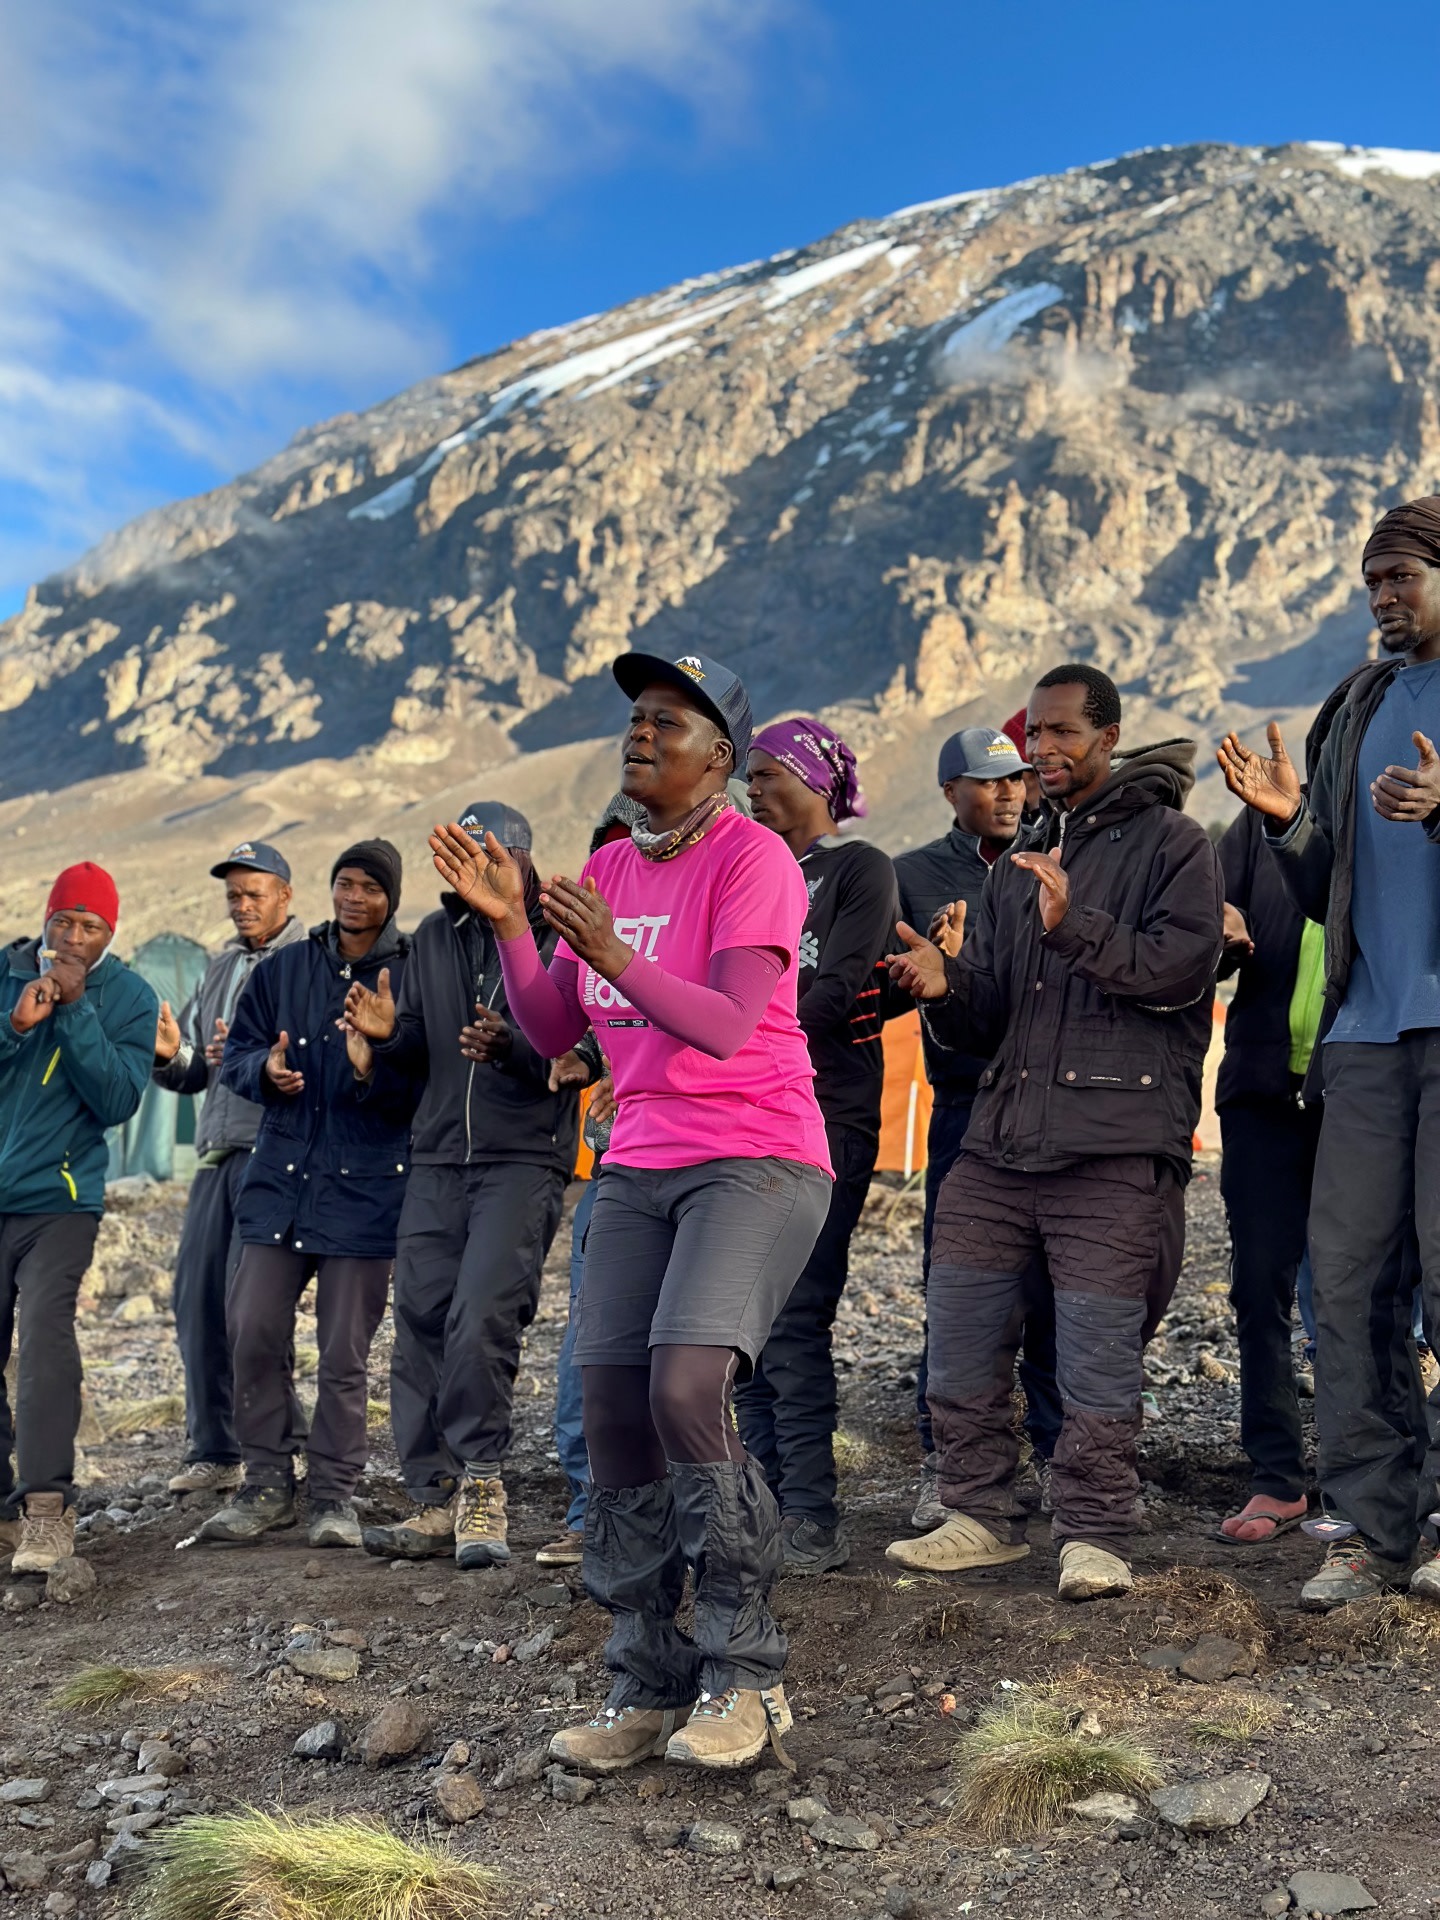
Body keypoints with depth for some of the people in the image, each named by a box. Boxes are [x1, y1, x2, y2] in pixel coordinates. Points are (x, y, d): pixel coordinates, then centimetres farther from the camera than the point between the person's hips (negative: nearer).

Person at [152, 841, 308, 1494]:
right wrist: (171, 1055, 0)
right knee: (196, 1295, 4)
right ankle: (213, 1452, 14)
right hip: (218, 1153, 7)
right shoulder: (222, 967, 22)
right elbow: (196, 1073, 21)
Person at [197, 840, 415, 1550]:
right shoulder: (283, 969, 10)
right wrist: (266, 1068, -9)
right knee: (254, 1332, 0)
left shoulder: (410, 978, -2)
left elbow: (425, 1089, -7)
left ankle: (335, 1494, 14)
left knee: (344, 1351, 1)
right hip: (280, 1177, 4)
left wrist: (374, 1071, -26)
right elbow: (235, 1054, 12)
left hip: (364, 1185, -3)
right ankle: (267, 1486, 15)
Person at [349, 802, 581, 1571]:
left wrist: (510, 1046, -28)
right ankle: (439, 1500, 11)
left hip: (525, 1158, -6)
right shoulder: (433, 938, 15)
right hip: (437, 1159, 6)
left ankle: (482, 1481, 1)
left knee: (480, 1318, -17)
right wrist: (390, 1034, -2)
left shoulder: (556, 936, -4)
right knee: (420, 1327, 2)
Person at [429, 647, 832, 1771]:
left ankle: (747, 1675, -8)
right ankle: (648, 1688, 9)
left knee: (686, 1389, -23)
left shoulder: (752, 856, -8)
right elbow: (551, 1032, 11)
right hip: (639, 1163, 7)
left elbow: (727, 1025, -19)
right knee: (613, 1416, -2)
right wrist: (507, 921, -1)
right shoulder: (606, 869, 15)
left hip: (757, 1159, -7)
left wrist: (612, 952, -30)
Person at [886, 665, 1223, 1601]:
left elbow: (1181, 966, -13)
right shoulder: (1017, 867, 23)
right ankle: (982, 1514, 22)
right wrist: (946, 988, -3)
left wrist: (1076, 926, -23)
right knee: (962, 1338, 8)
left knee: (1098, 1351, -6)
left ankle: (1095, 1534, 9)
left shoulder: (1172, 844, 3)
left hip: (1116, 1146, -6)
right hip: (1001, 1138, 7)